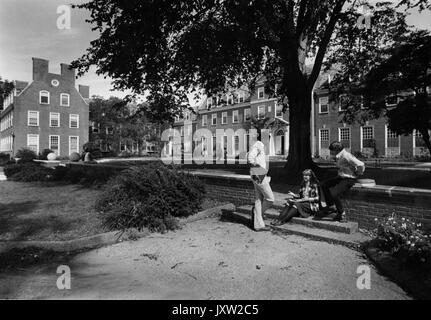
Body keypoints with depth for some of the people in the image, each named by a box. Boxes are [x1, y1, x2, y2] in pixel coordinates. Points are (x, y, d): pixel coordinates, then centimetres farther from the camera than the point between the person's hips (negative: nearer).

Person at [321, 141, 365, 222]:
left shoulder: (346, 156, -25)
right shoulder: (339, 156, 3)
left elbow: (361, 165, -28)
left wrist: (358, 174, -13)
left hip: (349, 179, -10)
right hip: (341, 177, 10)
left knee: (334, 194, -20)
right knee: (324, 184, 5)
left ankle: (342, 214, 0)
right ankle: (331, 206, 11)